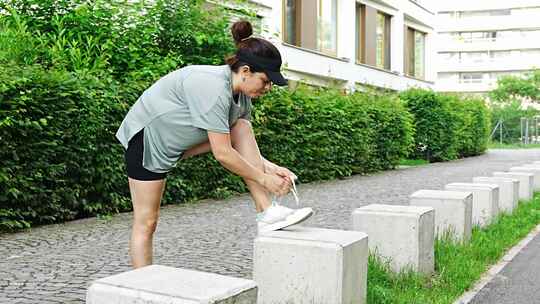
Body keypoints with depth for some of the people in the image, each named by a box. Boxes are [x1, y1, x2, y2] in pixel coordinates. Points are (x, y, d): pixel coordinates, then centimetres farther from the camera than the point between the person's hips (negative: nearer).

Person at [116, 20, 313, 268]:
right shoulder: (213, 87, -31)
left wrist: (271, 168, -14)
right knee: (146, 222, -6)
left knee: (241, 129, -9)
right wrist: (264, 179, -21)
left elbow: (246, 146, 3)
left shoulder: (241, 94, -3)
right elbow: (223, 154, -30)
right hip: (146, 137, -8)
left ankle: (266, 213, -13)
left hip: (177, 140, 8)